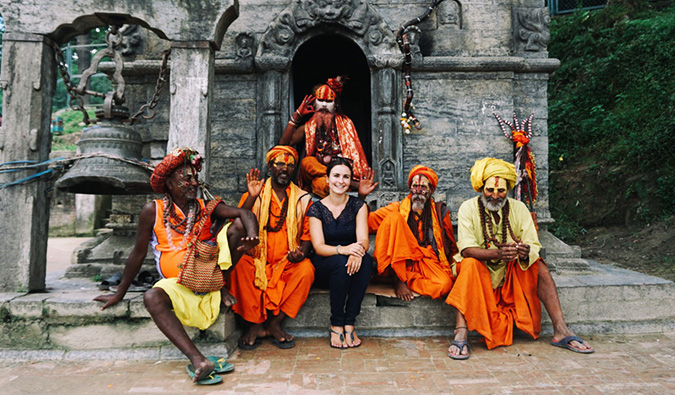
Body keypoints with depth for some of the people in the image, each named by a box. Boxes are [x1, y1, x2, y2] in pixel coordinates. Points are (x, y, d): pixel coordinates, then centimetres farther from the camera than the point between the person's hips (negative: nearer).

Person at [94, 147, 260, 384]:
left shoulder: (206, 207, 3)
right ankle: (197, 360, -43)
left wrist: (252, 235, -34)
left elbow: (244, 214, -10)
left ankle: (222, 285, -6)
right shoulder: (153, 211, 0)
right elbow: (138, 253, 5)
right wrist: (120, 293, 8)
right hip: (179, 285, -1)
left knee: (237, 226, -13)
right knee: (152, 297, -33)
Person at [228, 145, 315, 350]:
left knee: (306, 269, -29)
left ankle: (274, 324, -15)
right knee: (240, 264, -30)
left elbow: (307, 234, 7)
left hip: (289, 264, 0)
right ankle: (257, 325, -16)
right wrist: (251, 197, -17)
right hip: (257, 262, 0)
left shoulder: (303, 199, 10)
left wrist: (301, 254, -13)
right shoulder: (255, 196, 8)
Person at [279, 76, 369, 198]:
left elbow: (353, 153, 7)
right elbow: (284, 143, 2)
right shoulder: (308, 128, 14)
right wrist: (296, 116, 2)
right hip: (315, 172, 2)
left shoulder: (345, 123, 13)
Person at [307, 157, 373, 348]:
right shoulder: (316, 209, -2)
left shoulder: (358, 206, 2)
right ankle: (336, 325, -20)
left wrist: (359, 250, -35)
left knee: (366, 260, -31)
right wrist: (342, 249, -34)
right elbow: (318, 246, -13)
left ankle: (349, 323, -23)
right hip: (323, 269, -1)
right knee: (340, 262, -34)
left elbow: (363, 240, -9)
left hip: (353, 263, 2)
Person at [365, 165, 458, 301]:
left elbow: (451, 246, 20)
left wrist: (449, 268, 10)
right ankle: (397, 277, -22)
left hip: (427, 260, 1)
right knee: (394, 217, -22)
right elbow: (369, 222, -2)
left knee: (444, 285, -33)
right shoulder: (398, 208, 9)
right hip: (398, 260, 0)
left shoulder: (440, 211, 12)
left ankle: (405, 279, -7)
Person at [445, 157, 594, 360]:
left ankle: (561, 331, -17)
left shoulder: (518, 208, -3)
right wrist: (498, 254, -40)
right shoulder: (468, 208, -12)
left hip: (511, 274, 3)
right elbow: (467, 249, -22)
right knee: (469, 264, -33)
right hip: (480, 271, -3)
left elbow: (534, 245, -10)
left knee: (538, 265, -20)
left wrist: (526, 251, -36)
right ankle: (461, 334, -38)